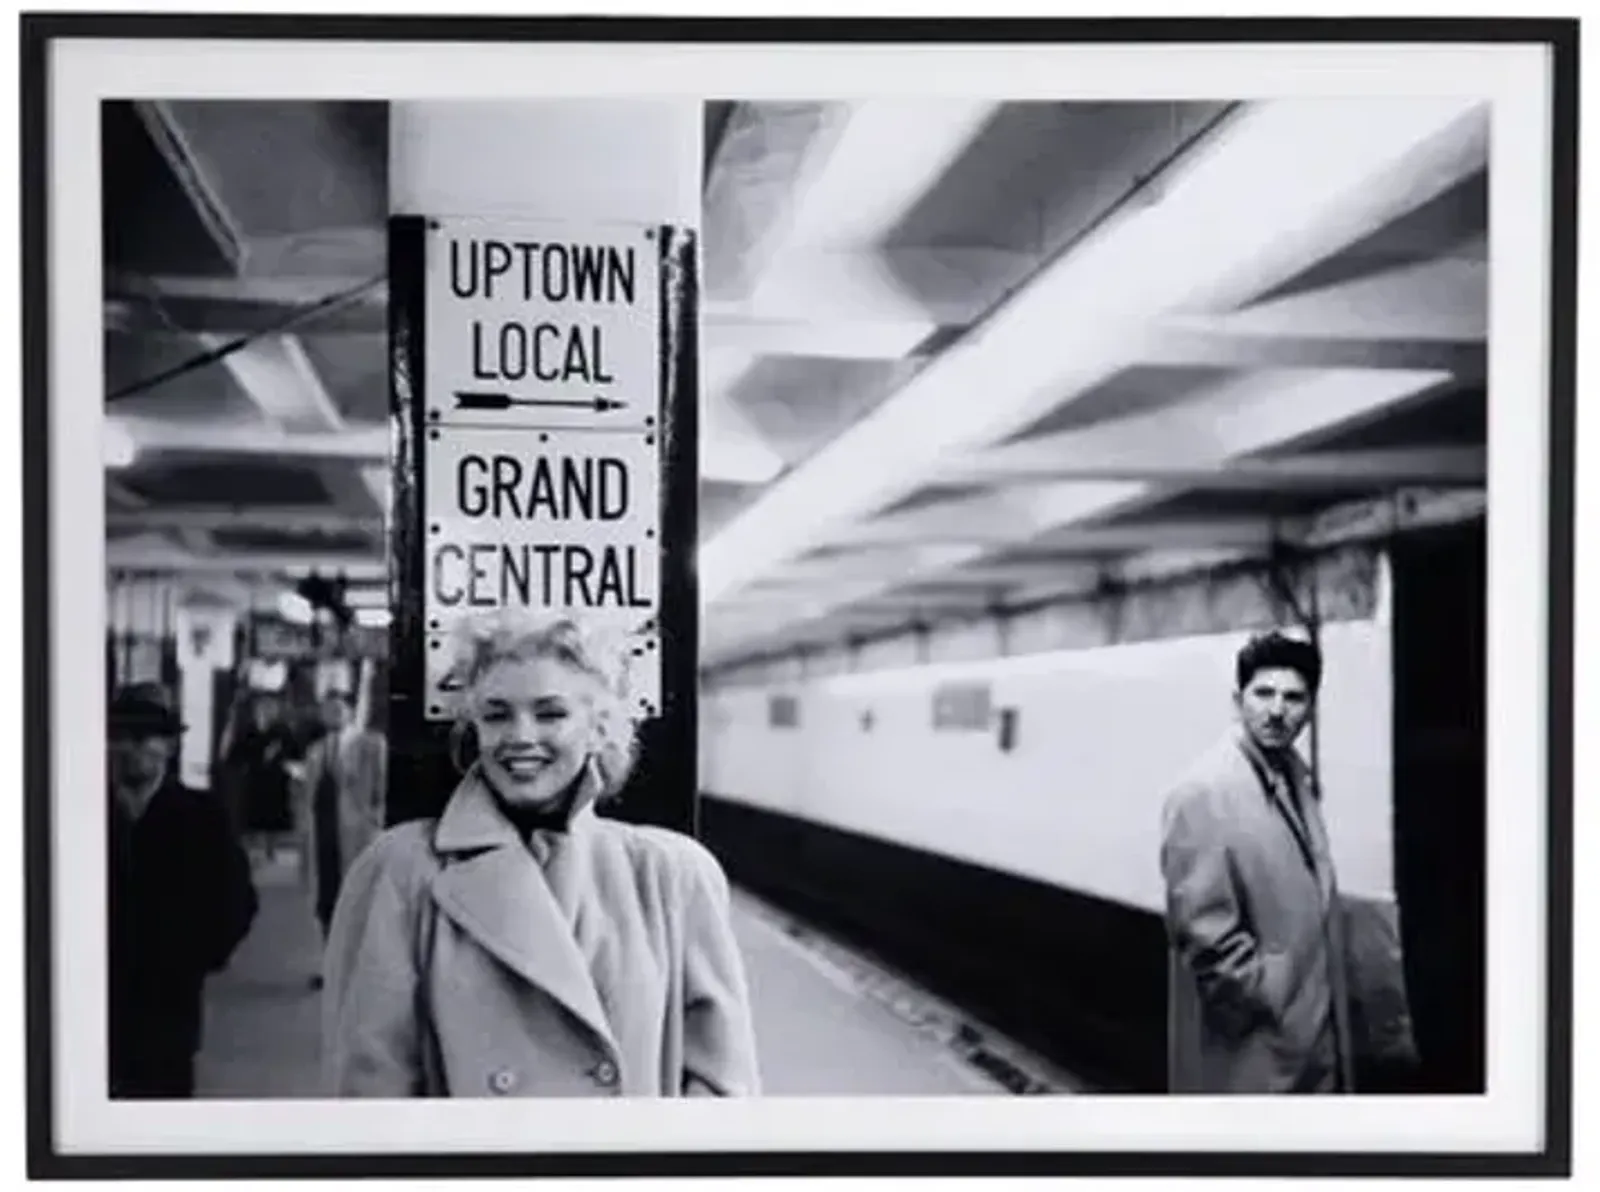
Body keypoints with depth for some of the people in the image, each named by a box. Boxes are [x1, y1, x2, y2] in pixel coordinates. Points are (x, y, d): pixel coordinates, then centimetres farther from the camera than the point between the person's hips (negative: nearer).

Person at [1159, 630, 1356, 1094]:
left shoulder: (1297, 776, 8)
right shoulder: (1206, 793, -19)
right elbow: (1204, 932, -22)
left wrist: (1325, 1008, 11)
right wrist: (1276, 1002, -16)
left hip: (1312, 1033, 8)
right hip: (1249, 1050, -8)